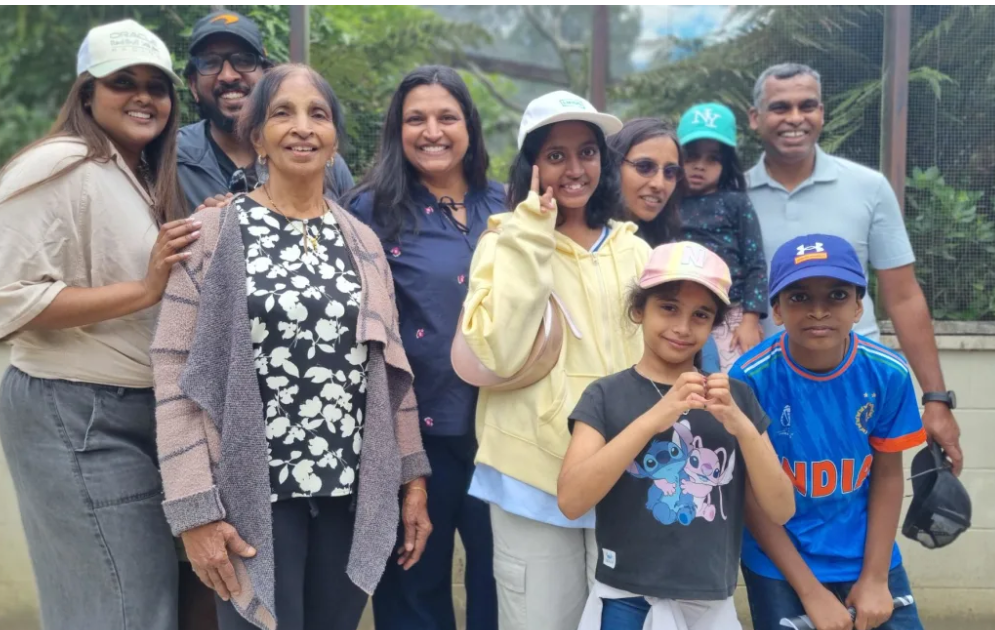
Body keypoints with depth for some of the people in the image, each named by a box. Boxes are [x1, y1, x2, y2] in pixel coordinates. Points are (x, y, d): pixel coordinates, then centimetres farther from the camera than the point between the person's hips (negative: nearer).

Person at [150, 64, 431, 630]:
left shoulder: (362, 241, 9)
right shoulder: (216, 231, -4)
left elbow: (389, 365, 11)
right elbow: (177, 373, -8)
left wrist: (413, 479, 8)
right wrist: (195, 510, -13)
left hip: (351, 493, 4)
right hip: (254, 494, -4)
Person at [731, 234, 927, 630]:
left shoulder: (888, 373, -12)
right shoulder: (752, 377, -19)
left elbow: (888, 475, 0)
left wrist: (875, 577, -2)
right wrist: (811, 592, -12)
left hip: (868, 557, 2)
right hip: (780, 565, -2)